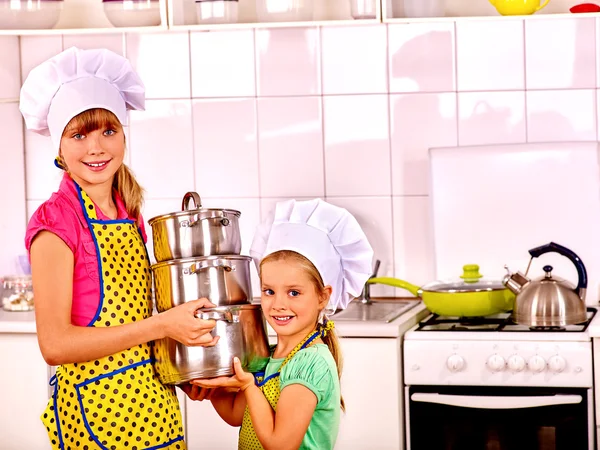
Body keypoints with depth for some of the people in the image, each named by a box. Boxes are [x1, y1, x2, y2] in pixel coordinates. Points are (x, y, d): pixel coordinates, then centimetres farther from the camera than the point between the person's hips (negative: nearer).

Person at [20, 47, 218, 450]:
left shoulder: (129, 215, 8)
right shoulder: (56, 223, -13)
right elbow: (54, 344, -18)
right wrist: (161, 325, -19)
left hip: (155, 404, 7)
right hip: (96, 412, -7)